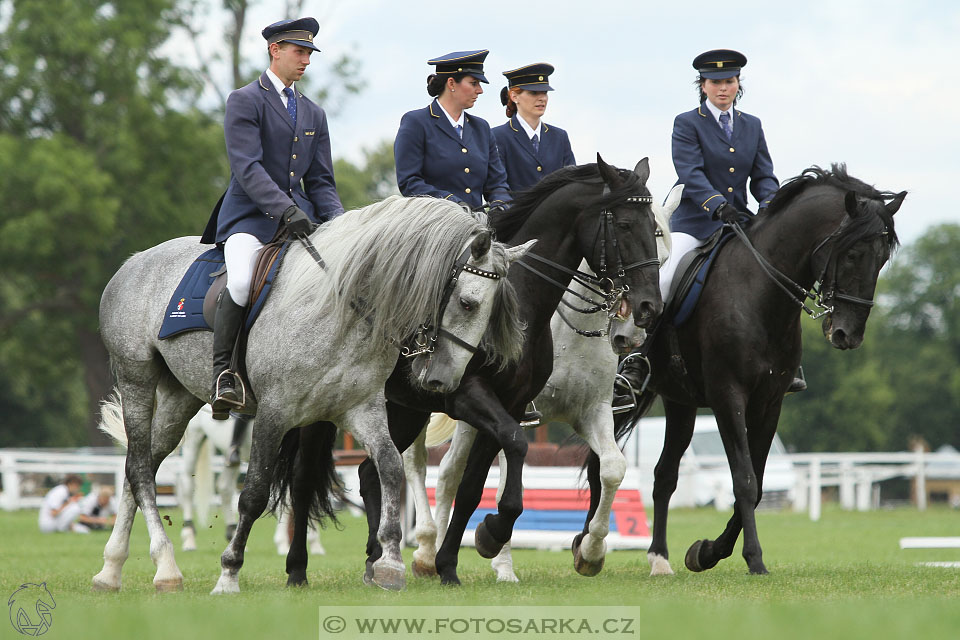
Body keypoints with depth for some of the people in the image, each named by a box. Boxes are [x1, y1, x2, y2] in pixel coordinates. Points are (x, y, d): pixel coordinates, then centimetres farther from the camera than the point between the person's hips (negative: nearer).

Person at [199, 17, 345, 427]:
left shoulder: (313, 114, 21)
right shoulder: (244, 101, 0)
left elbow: (320, 180, 18)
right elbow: (247, 167, -13)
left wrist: (337, 219, -3)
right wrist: (285, 210, -26)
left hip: (300, 215, 6)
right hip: (250, 215, -6)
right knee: (242, 281, -34)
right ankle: (222, 374, -23)